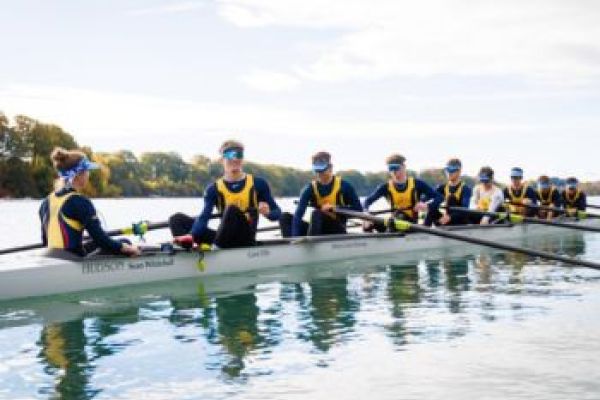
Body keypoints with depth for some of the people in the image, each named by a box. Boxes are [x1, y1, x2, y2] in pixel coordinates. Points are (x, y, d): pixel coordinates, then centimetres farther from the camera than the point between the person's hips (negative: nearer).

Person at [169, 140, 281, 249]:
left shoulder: (258, 184, 4)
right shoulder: (214, 188, 6)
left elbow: (277, 212, 8)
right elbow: (204, 216, -8)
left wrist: (267, 213, -18)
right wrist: (192, 235, -27)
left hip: (245, 240, -3)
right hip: (225, 239, 3)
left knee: (232, 209, -32)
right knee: (177, 219, -8)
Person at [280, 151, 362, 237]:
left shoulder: (343, 186, -7)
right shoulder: (310, 189, -5)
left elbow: (358, 209, -5)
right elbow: (298, 214, -18)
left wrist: (336, 208, -18)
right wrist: (295, 238, -33)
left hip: (337, 232, -4)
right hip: (319, 230, 4)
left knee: (316, 214, -31)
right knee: (285, 217, -13)